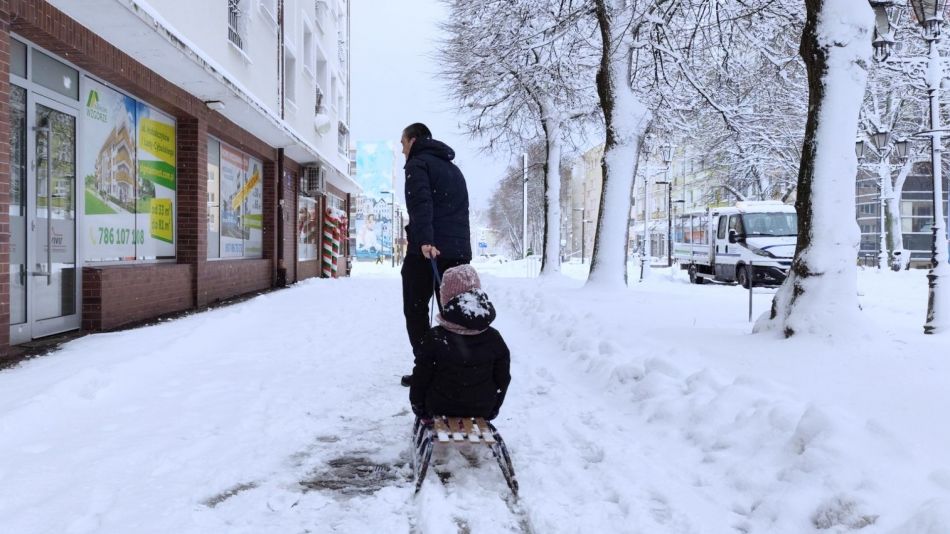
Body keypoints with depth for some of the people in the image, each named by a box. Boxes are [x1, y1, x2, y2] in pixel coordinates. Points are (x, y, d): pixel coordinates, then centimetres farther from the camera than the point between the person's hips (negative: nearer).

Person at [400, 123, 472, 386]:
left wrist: (424, 239, -29)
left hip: (426, 249, -7)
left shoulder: (418, 163, 0)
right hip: (458, 250, 7)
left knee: (415, 310, 2)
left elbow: (420, 204, -18)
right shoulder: (453, 168, 26)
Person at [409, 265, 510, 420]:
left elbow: (420, 379, -11)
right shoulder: (494, 338, -10)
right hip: (482, 412, 2)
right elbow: (503, 379, -1)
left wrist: (418, 408, 7)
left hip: (440, 409, -2)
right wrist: (493, 410, 15)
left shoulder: (434, 338, -18)